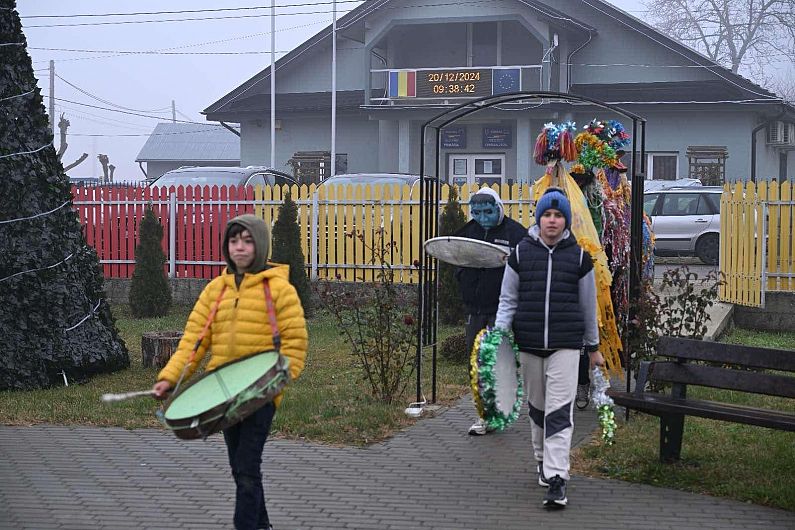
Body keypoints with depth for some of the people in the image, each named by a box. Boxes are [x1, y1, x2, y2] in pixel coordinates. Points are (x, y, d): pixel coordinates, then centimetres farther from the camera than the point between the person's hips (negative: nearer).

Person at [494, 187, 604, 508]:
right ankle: (543, 462, 34)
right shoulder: (521, 253, 4)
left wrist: (593, 347, 15)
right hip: (529, 344, 2)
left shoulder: (578, 256, 3)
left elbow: (588, 304, 10)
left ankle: (557, 479, -14)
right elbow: (508, 299, 8)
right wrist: (499, 334, -6)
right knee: (537, 407, 14)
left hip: (565, 345, -2)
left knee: (559, 411, -10)